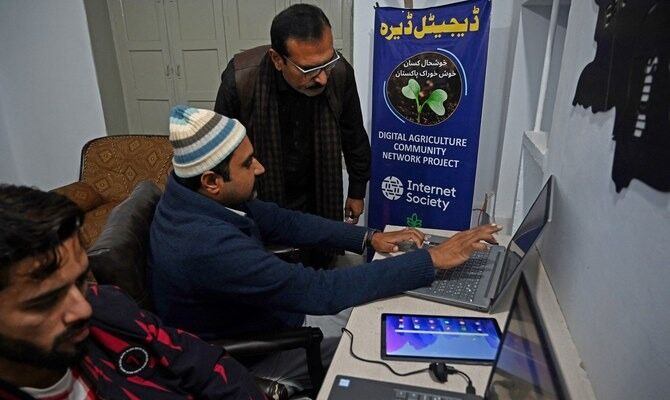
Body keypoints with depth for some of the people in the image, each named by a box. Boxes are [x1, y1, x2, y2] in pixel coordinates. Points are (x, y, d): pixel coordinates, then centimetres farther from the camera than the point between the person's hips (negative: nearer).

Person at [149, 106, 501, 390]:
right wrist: (431, 260, -32)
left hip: (264, 311, 7)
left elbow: (284, 222, -3)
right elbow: (321, 292, -38)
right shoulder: (206, 245, -39)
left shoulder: (200, 197, -11)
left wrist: (369, 238, -11)